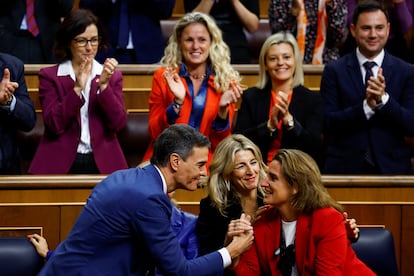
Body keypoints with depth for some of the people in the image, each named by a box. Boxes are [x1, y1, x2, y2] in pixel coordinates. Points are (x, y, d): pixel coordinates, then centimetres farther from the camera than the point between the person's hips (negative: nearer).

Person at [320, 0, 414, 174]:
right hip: (344, 167, -1)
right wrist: (367, 106, -20)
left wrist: (383, 99, -19)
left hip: (392, 168, 1)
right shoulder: (334, 71, 0)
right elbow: (327, 124, -8)